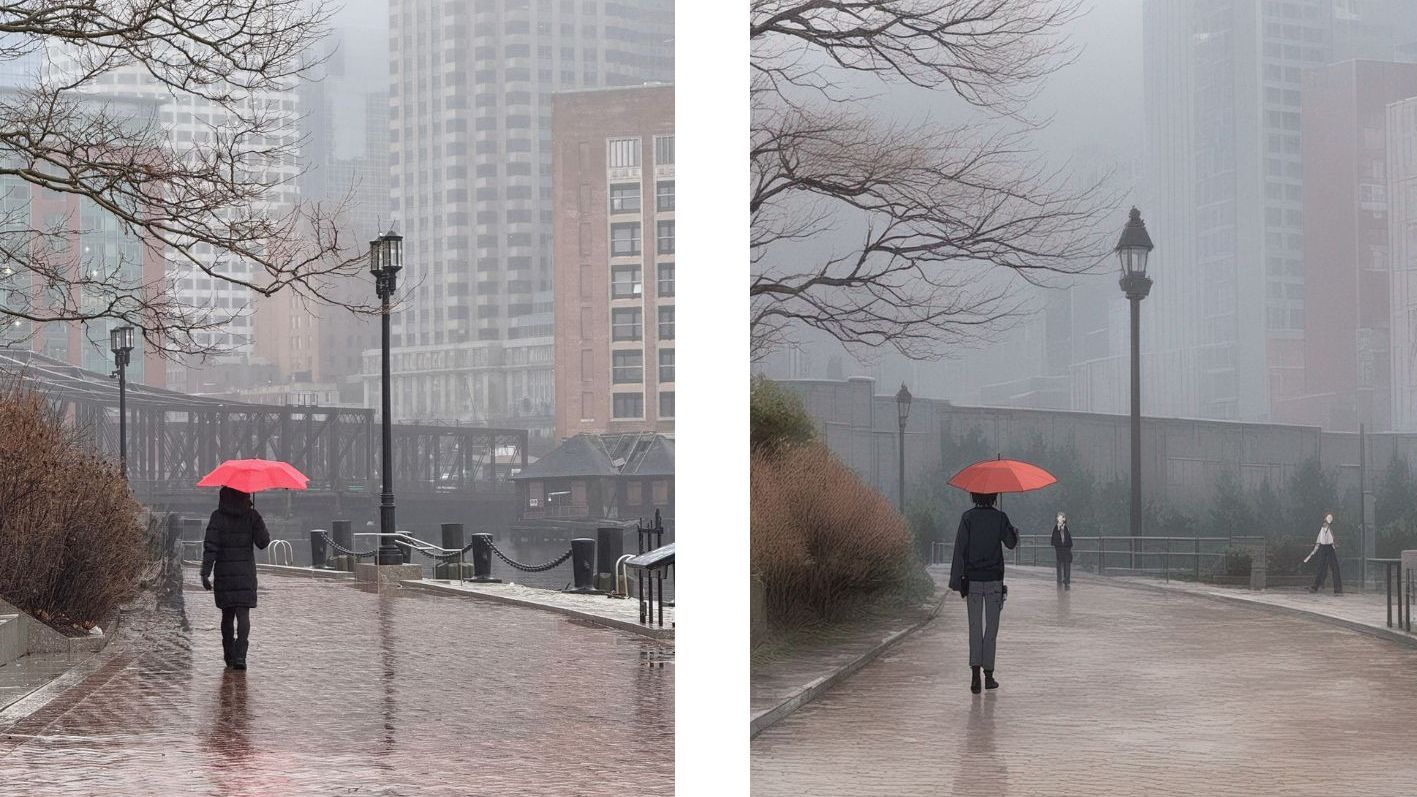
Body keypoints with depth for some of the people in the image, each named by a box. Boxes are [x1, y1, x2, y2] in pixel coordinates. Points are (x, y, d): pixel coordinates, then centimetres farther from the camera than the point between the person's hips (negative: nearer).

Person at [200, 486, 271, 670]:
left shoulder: (218, 517, -5)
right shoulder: (252, 516, -4)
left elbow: (210, 547, -10)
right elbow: (263, 542, -2)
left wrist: (205, 573, -10)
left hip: (224, 574, 1)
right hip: (246, 573, -1)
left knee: (227, 615, 14)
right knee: (243, 614, -4)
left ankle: (229, 656, 21)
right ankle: (239, 655, -20)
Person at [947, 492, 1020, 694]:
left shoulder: (968, 517, -5)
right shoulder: (1000, 517, -6)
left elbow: (960, 548, -8)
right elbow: (1011, 542, 5)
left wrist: (957, 581, -5)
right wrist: (1015, 531, 27)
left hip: (973, 580, 0)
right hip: (994, 580, 0)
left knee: (975, 628, 6)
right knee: (991, 628, 8)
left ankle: (975, 671, -10)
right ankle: (988, 675, 9)